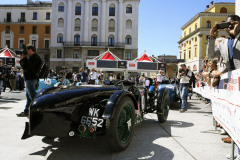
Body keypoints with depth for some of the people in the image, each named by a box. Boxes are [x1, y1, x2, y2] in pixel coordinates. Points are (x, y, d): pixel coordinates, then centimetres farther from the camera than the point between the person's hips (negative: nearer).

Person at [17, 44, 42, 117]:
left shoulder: (34, 58, -17)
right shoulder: (32, 57, 17)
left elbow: (25, 67, -21)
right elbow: (26, 65, 19)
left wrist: (22, 59, -6)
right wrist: (24, 58, 7)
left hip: (31, 79, -11)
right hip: (29, 79, 11)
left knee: (33, 97, -9)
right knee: (28, 96, 17)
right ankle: (26, 111, 27)